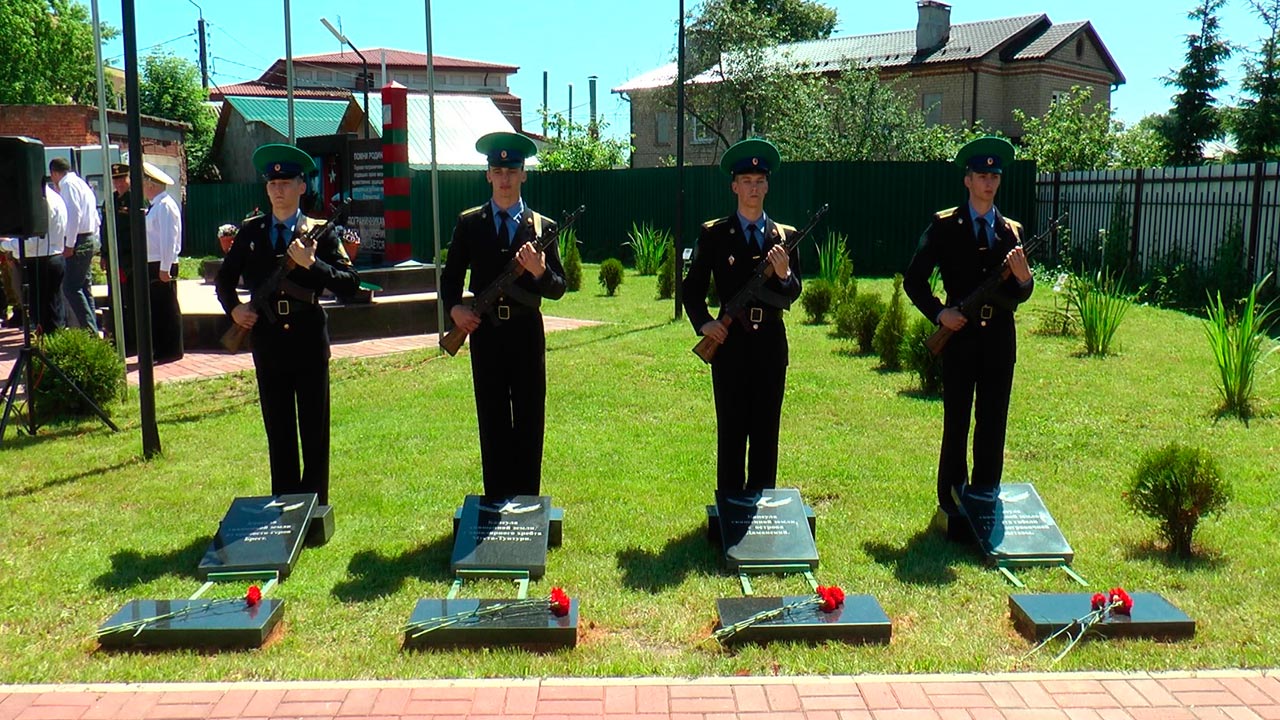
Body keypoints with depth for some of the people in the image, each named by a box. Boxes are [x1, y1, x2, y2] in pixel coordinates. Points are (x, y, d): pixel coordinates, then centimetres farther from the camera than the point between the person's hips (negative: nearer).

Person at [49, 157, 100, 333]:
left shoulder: (68, 184, -8)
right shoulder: (81, 183, 21)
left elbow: (74, 214, -19)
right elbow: (95, 218, 20)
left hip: (79, 241, -10)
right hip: (90, 238, 10)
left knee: (70, 288, -11)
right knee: (84, 288, 12)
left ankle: (91, 330, -15)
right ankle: (92, 329, 13)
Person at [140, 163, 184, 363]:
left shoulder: (165, 205, -13)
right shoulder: (154, 206, 16)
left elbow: (169, 239, -19)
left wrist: (165, 268, -21)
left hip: (162, 266, -10)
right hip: (151, 265, 10)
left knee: (167, 309, -3)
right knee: (155, 308, 14)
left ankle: (171, 352, 4)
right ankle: (160, 350, 22)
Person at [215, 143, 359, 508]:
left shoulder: (319, 232, 0)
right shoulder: (250, 231, 9)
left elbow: (350, 282, -9)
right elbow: (225, 277, 21)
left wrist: (312, 264, -21)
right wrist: (234, 308, 5)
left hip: (309, 341, -2)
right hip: (268, 343, 3)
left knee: (315, 432, 5)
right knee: (278, 433, 10)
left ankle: (316, 508, 15)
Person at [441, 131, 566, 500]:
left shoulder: (541, 227, 5)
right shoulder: (469, 224, 6)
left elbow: (558, 289, 2)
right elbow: (450, 277, 11)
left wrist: (539, 272, -18)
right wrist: (454, 307, -8)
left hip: (527, 333, 0)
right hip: (485, 332, 0)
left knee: (530, 422, 4)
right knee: (492, 422, 6)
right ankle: (496, 503, 16)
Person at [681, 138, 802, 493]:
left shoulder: (785, 236, 9)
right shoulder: (713, 234, 4)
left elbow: (793, 294, 5)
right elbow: (692, 287, 5)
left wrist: (784, 275, -16)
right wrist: (703, 322, -10)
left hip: (771, 343, 2)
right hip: (730, 342, -2)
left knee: (766, 431, 8)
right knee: (731, 431, 1)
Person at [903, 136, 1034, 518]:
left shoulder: (1012, 231, 11)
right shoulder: (944, 225, 1)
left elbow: (1019, 295, 9)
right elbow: (913, 279, 0)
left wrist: (1023, 278, -13)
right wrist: (938, 313, -11)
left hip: (999, 339, 3)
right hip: (959, 335, -3)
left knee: (994, 421, 8)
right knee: (956, 422, 2)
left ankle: (984, 494, 20)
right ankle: (951, 499, 12)